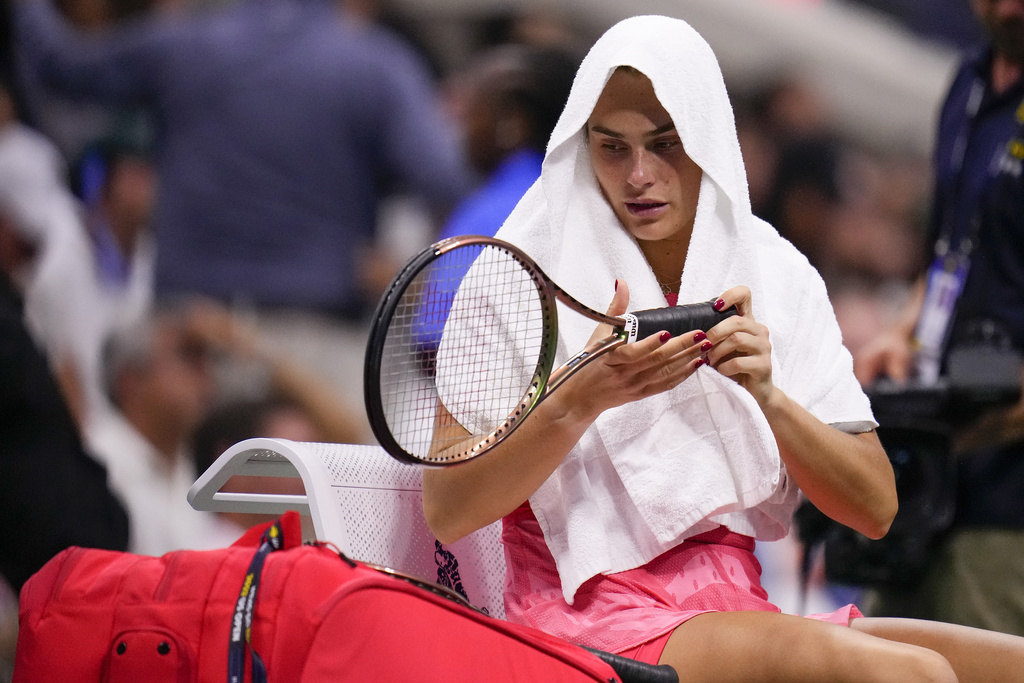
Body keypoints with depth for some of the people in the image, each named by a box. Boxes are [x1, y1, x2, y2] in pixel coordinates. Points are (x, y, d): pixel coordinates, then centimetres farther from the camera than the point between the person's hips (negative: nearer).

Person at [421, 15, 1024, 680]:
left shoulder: (779, 277, 9)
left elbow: (874, 509, 4)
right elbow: (447, 511, -9)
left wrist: (767, 395, -13)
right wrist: (583, 399, -23)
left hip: (737, 610, 5)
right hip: (589, 616, -5)